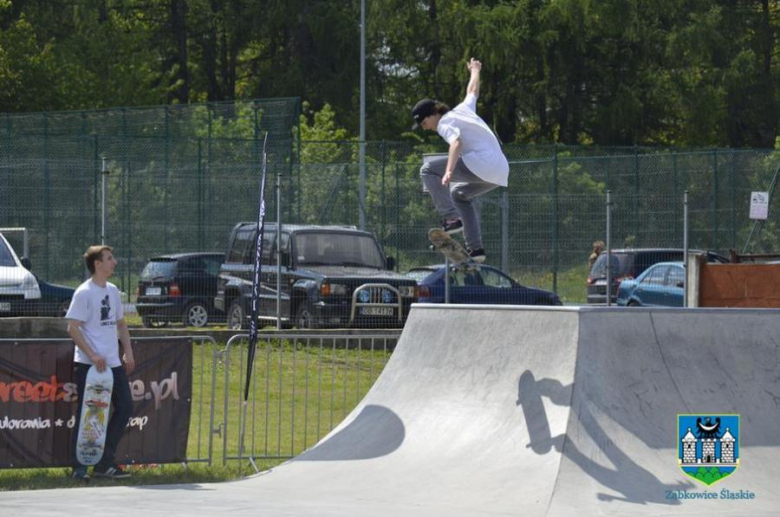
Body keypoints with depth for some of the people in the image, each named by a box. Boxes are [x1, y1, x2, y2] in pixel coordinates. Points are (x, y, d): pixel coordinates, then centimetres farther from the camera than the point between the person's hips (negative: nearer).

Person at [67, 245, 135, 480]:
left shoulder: (112, 291, 13)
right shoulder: (84, 293, -10)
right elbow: (73, 328, -15)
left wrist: (128, 352, 13)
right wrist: (92, 355, -21)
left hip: (113, 363, 8)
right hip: (88, 364, -8)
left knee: (125, 408, 5)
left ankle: (104, 463, 12)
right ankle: (79, 467, 3)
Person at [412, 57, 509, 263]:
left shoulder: (445, 123, -2)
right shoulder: (463, 109, 23)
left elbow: (456, 142, -22)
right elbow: (472, 91, 43)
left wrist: (449, 172, -37)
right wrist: (475, 71, 64)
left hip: (482, 165, -9)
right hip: (500, 174, 9)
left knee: (428, 170, -6)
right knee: (459, 194, 32)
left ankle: (451, 217, -19)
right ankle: (475, 248, 21)